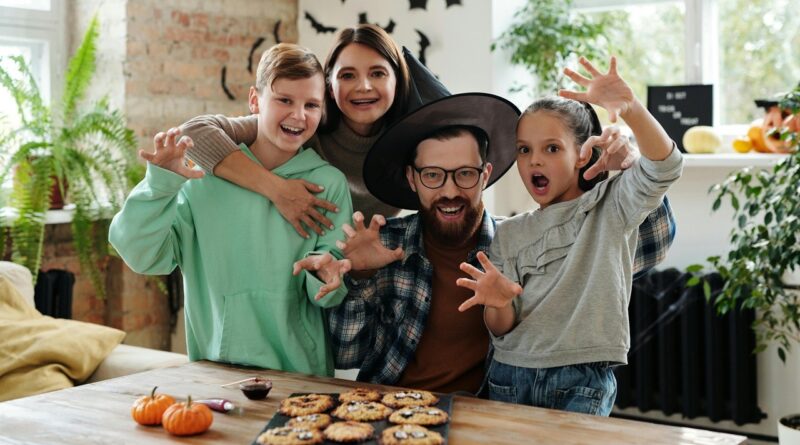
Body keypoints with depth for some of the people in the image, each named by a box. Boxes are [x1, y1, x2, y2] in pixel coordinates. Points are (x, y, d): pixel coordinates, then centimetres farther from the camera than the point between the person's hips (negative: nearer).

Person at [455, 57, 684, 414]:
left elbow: (663, 167, -17)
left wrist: (631, 108, -35)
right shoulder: (508, 235, 9)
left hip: (581, 383, -3)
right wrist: (499, 303, -20)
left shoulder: (610, 208, 3)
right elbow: (501, 330, 5)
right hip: (510, 377, 3)